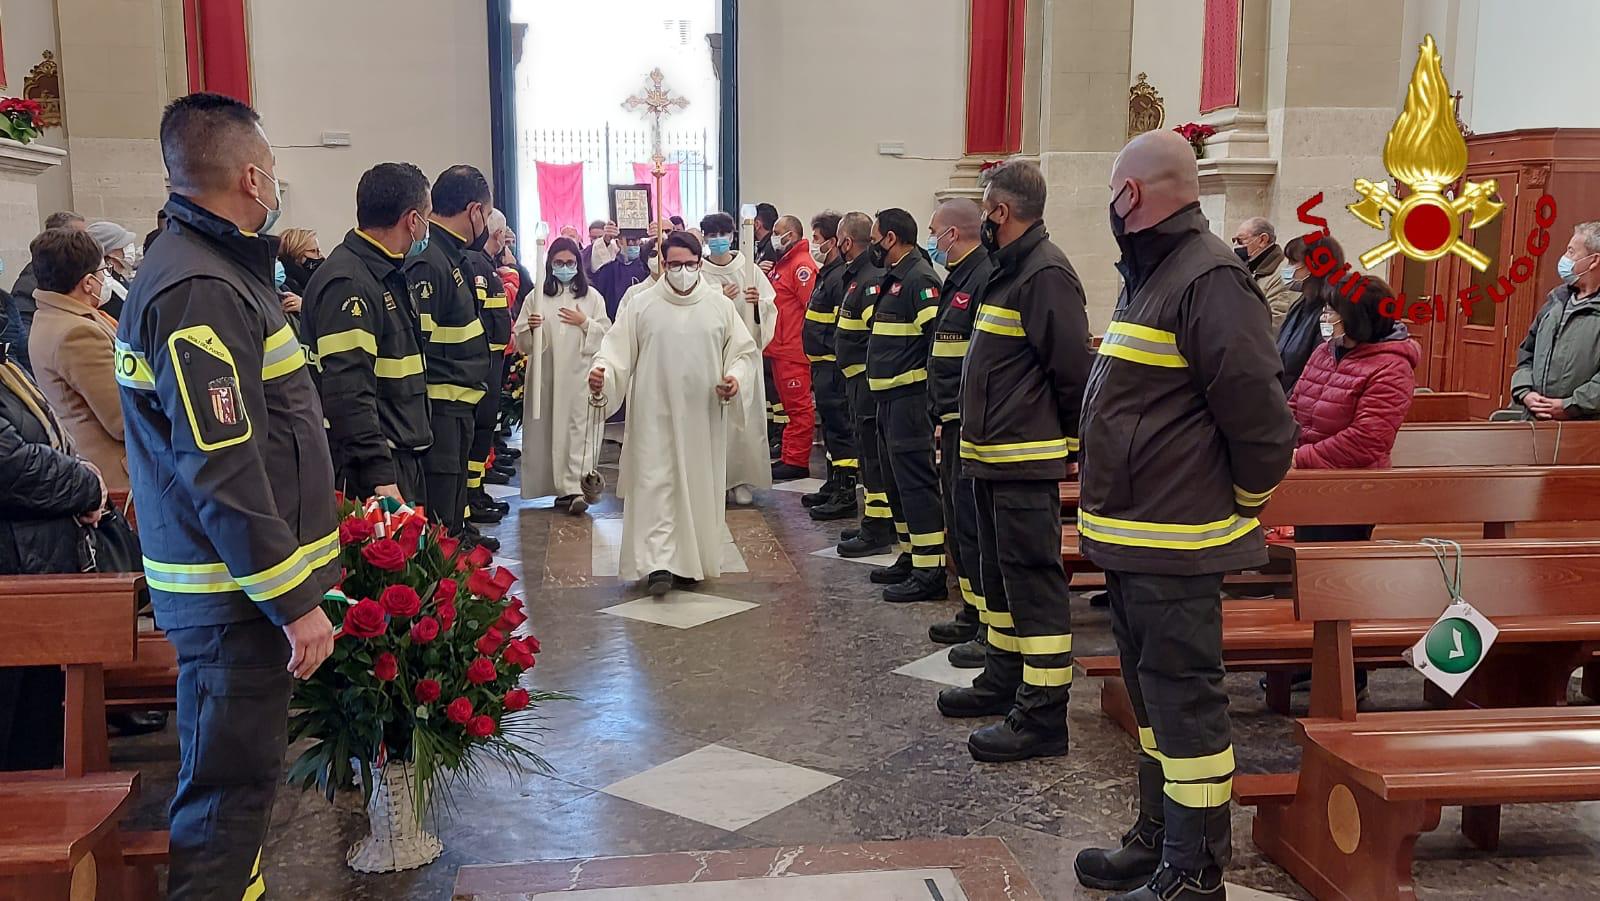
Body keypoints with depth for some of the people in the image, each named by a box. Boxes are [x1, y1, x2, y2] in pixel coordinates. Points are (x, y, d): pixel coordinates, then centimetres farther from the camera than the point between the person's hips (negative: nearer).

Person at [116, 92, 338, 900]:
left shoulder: (209, 265, 12)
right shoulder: (201, 291, -21)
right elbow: (223, 471, -24)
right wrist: (294, 599, -22)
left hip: (231, 584, 10)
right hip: (237, 590, -10)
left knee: (233, 772, 21)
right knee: (231, 782, -1)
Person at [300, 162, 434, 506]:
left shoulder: (389, 275, 15)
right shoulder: (347, 283, -17)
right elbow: (347, 393, -26)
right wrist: (379, 477, -28)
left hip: (404, 461, 10)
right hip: (370, 473, -10)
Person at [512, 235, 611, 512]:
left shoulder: (592, 297, 7)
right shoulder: (537, 297, 8)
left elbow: (606, 334, 5)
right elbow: (522, 341, 8)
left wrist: (585, 323, -9)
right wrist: (530, 328, -12)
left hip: (580, 374, -1)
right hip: (547, 376, 2)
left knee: (580, 429, -9)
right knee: (551, 431, 3)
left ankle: (575, 489, -13)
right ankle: (564, 488, 13)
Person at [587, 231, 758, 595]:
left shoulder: (720, 305, 4)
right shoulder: (642, 305, 1)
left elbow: (744, 352, 10)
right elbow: (617, 348, 1)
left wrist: (736, 377, -9)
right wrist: (602, 372, -19)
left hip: (702, 415, 2)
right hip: (655, 414, -2)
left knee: (698, 485, 7)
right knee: (655, 484, -7)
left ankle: (690, 562, 20)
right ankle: (658, 564, -8)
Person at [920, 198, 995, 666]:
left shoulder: (986, 278, -16)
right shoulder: (958, 279, 17)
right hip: (955, 421, 11)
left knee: (974, 522, -7)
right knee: (958, 518, 17)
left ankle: (994, 628, 2)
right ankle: (972, 612, 29)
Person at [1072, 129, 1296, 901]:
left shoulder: (1210, 280, -18)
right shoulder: (1149, 275, 14)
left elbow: (1260, 417, -20)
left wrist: (1244, 502, -6)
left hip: (1175, 544, -10)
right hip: (1132, 536, 10)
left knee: (1183, 700, 0)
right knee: (1151, 692, 19)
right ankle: (1157, 837, 33)